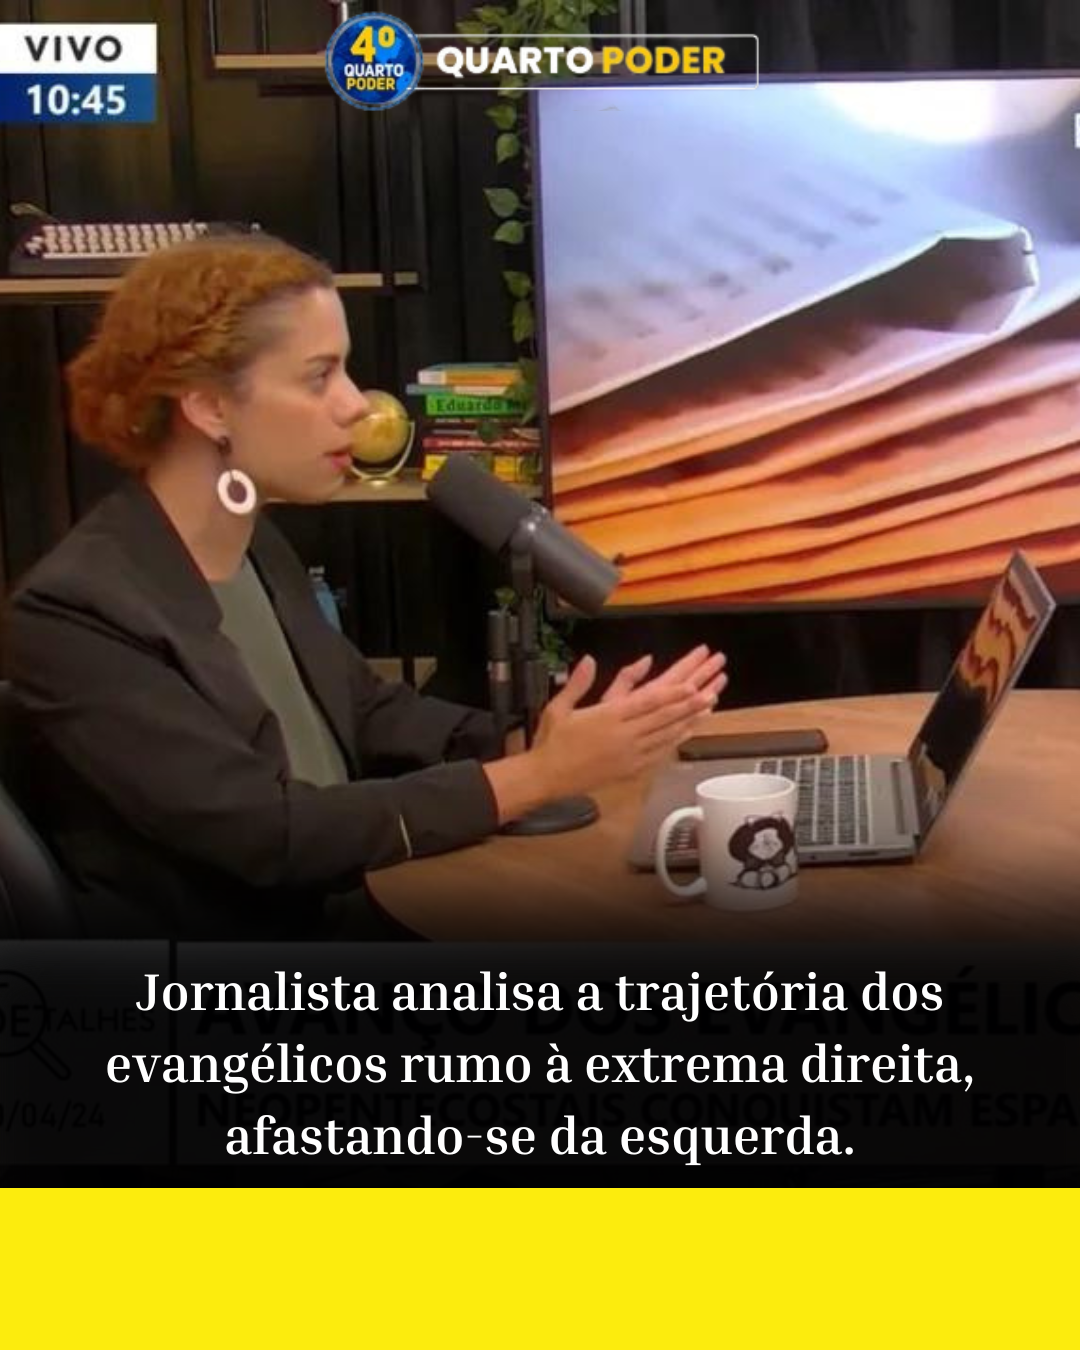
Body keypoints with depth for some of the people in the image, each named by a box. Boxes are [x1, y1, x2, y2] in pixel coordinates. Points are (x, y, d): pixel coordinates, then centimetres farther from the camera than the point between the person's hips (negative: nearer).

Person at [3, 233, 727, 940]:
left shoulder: (257, 547, 6)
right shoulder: (72, 614, -18)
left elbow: (372, 712, 11)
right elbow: (265, 831, -23)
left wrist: (534, 743, -7)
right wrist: (535, 776, -23)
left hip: (350, 916, 7)